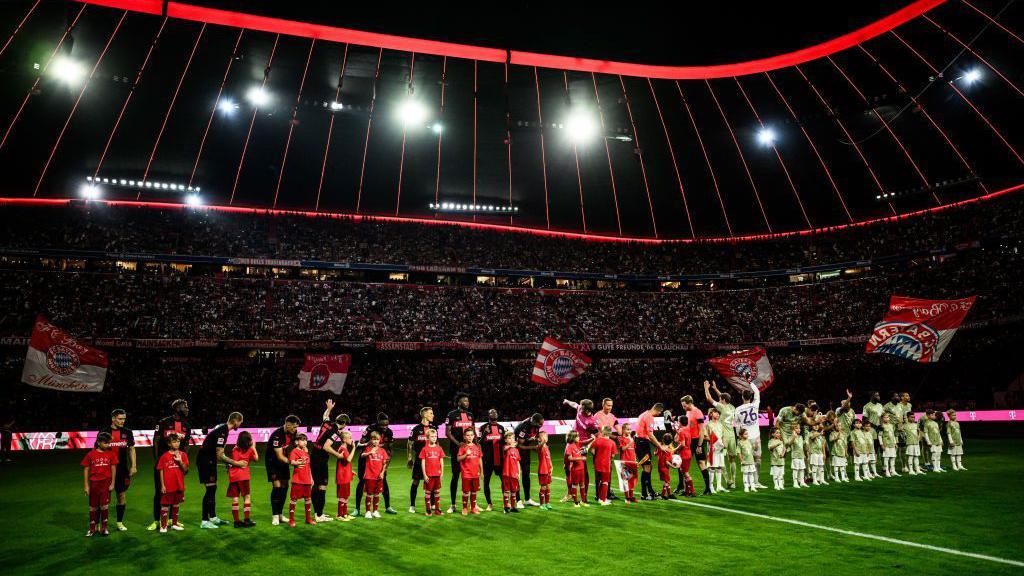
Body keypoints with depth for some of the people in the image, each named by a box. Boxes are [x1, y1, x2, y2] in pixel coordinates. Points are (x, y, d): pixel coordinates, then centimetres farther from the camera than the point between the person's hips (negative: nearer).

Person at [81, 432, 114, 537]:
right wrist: (86, 485, -1)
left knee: (104, 506, 4)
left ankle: (103, 528, 16)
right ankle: (93, 528, 24)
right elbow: (86, 470, 1)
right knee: (93, 506, 11)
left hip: (106, 483, 0)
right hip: (94, 483, 0)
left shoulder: (110, 454, -1)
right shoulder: (91, 454, -4)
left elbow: (113, 468, 2)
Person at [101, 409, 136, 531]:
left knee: (122, 495, 7)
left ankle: (120, 522, 19)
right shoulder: (104, 432, -3)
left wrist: (133, 466, 4)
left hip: (122, 469, 3)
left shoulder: (127, 432, 5)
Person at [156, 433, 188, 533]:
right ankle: (163, 526, 13)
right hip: (168, 486, -3)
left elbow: (185, 470, -1)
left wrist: (180, 461, -17)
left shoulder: (183, 455, 3)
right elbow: (161, 471, -3)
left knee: (176, 504, 14)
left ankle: (174, 524, 26)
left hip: (179, 485, 3)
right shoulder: (165, 456, -6)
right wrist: (162, 485, -7)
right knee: (165, 505, 2)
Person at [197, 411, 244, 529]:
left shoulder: (222, 428, 9)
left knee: (212, 489, 14)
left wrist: (228, 462, 9)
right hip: (206, 460, -10)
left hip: (209, 460, 10)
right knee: (210, 489, -7)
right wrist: (235, 463, -14)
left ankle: (213, 517, 22)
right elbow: (219, 455, -21)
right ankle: (204, 521, -1)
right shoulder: (222, 431, -21)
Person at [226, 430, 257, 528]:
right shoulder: (250, 450, 2)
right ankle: (246, 520, 1)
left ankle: (236, 521, 9)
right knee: (246, 497, 5)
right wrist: (254, 447, 23)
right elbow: (256, 459, 17)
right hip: (243, 476, -3)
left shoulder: (234, 449, 10)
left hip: (233, 476, 3)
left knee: (234, 498, 6)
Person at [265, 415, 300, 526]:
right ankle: (274, 516, -1)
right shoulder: (277, 435, -30)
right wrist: (292, 462, -44)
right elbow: (279, 456, -31)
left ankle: (280, 514, 15)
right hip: (272, 461, -7)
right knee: (277, 487, -12)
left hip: (283, 461, 7)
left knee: (284, 486, 4)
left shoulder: (292, 433, -8)